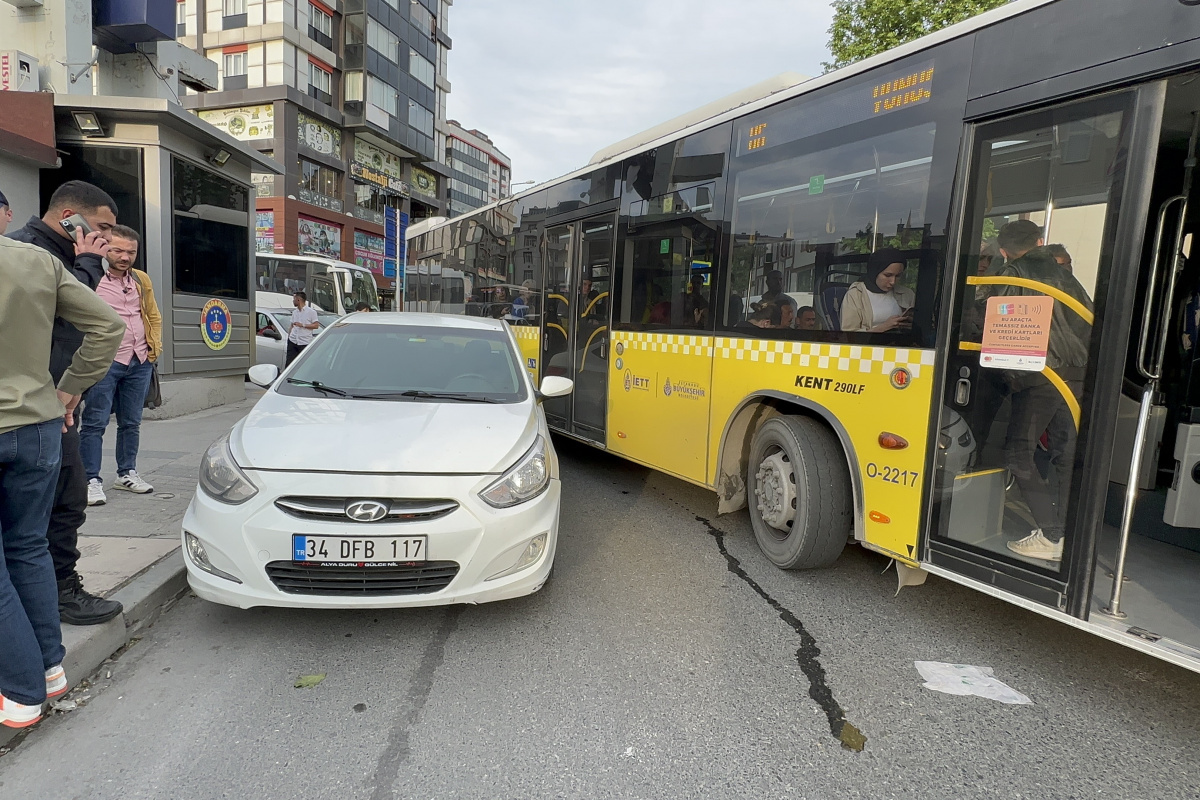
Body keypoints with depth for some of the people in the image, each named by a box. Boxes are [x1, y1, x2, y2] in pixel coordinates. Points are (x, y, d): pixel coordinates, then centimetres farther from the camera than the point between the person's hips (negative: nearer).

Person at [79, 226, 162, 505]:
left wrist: (154, 347, 10)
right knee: (95, 423, -2)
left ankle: (127, 473, 24)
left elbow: (154, 316, 21)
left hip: (140, 362, 6)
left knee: (131, 422, 13)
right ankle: (92, 481, 4)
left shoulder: (142, 280, 13)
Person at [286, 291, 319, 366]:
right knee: (289, 363, 3)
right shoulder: (294, 312, 17)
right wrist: (288, 336, 14)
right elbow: (292, 326, 22)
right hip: (293, 341, 6)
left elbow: (316, 325, -8)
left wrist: (302, 325, -15)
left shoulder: (311, 311, -3)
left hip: (305, 343, -6)